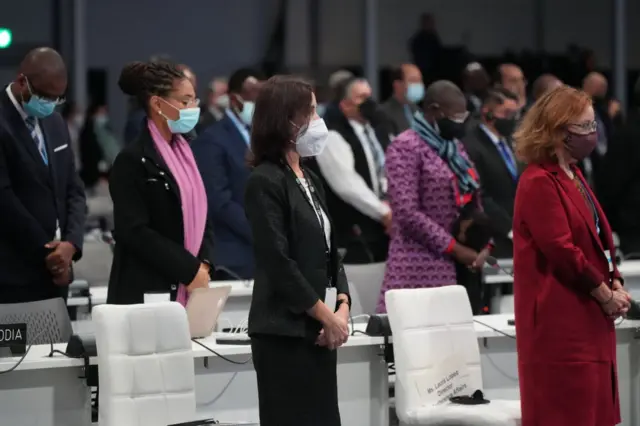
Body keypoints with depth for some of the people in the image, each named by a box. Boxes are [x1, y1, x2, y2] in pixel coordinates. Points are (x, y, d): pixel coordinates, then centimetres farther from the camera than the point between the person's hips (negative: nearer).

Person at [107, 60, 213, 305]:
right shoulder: (133, 160, -9)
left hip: (188, 290, 7)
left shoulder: (184, 152, 15)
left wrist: (203, 263, 1)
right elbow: (134, 232, -15)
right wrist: (189, 270, -13)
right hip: (147, 292, -7)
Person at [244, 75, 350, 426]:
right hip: (285, 331, -8)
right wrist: (326, 315, -11)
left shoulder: (311, 181, 15)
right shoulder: (265, 182, -10)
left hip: (319, 331, 8)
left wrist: (342, 307, 0)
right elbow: (278, 262, -16)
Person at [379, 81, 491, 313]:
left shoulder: (454, 146, 18)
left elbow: (473, 202, 21)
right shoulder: (406, 147, -7)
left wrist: (484, 245, 3)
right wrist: (454, 248, -14)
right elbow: (407, 213, -15)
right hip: (422, 268, -7)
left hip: (462, 266, 7)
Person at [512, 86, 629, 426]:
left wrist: (615, 285, 3)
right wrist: (605, 295, -13)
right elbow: (561, 250, -20)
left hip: (588, 316, 10)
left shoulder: (574, 177, 16)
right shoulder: (539, 182, -15)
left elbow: (598, 240, 20)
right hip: (559, 319, -10)